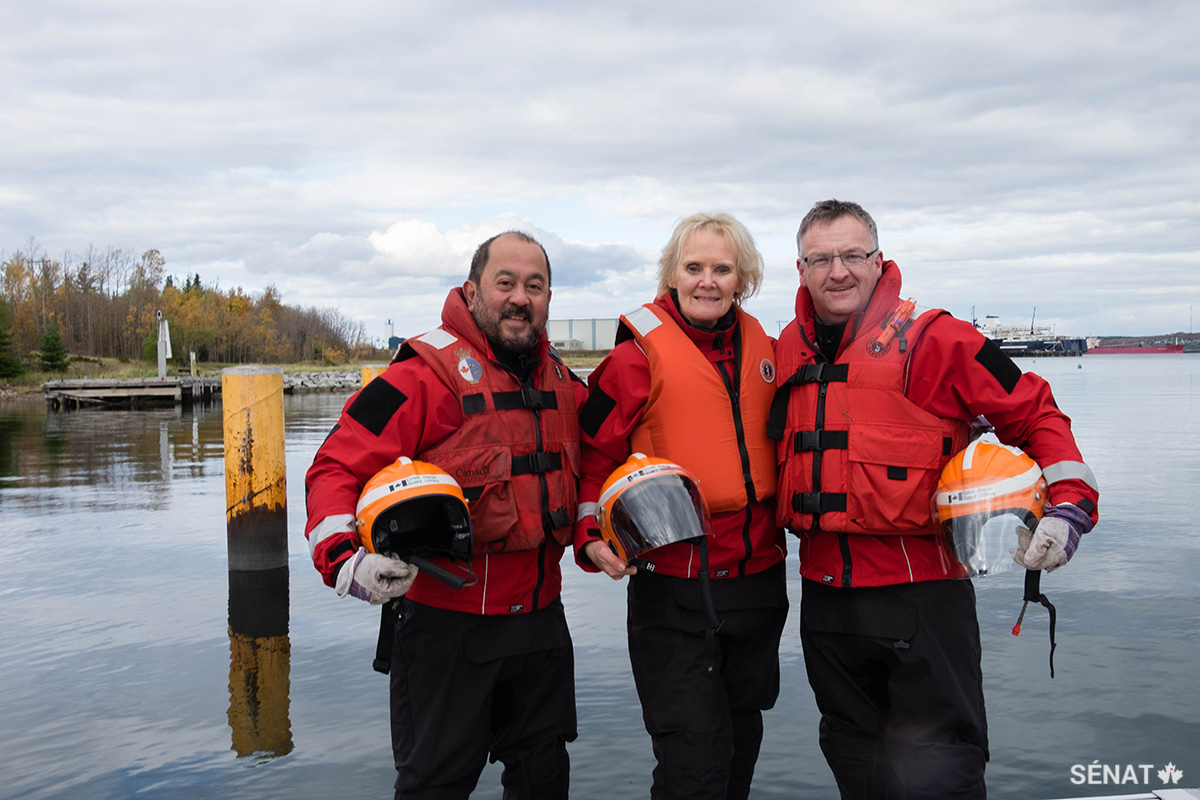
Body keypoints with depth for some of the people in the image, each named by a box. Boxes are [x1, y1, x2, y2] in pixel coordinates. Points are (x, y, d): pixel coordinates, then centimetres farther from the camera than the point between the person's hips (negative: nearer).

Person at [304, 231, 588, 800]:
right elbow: (336, 468, -15)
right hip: (449, 620, -6)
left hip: (541, 617, 6)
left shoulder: (564, 382, 7)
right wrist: (344, 561, -28)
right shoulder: (428, 374, -14)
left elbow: (579, 469, 25)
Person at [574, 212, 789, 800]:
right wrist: (593, 536, -16)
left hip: (759, 578, 6)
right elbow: (594, 451, -6)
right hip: (673, 588, -5)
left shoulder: (761, 348, 7)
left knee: (742, 742, 20)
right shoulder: (639, 353, -9)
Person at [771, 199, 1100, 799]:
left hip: (921, 591, -5)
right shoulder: (788, 350, 7)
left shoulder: (929, 339, -9)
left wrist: (1069, 505, -14)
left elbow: (1035, 412, -4)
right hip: (824, 590, 6)